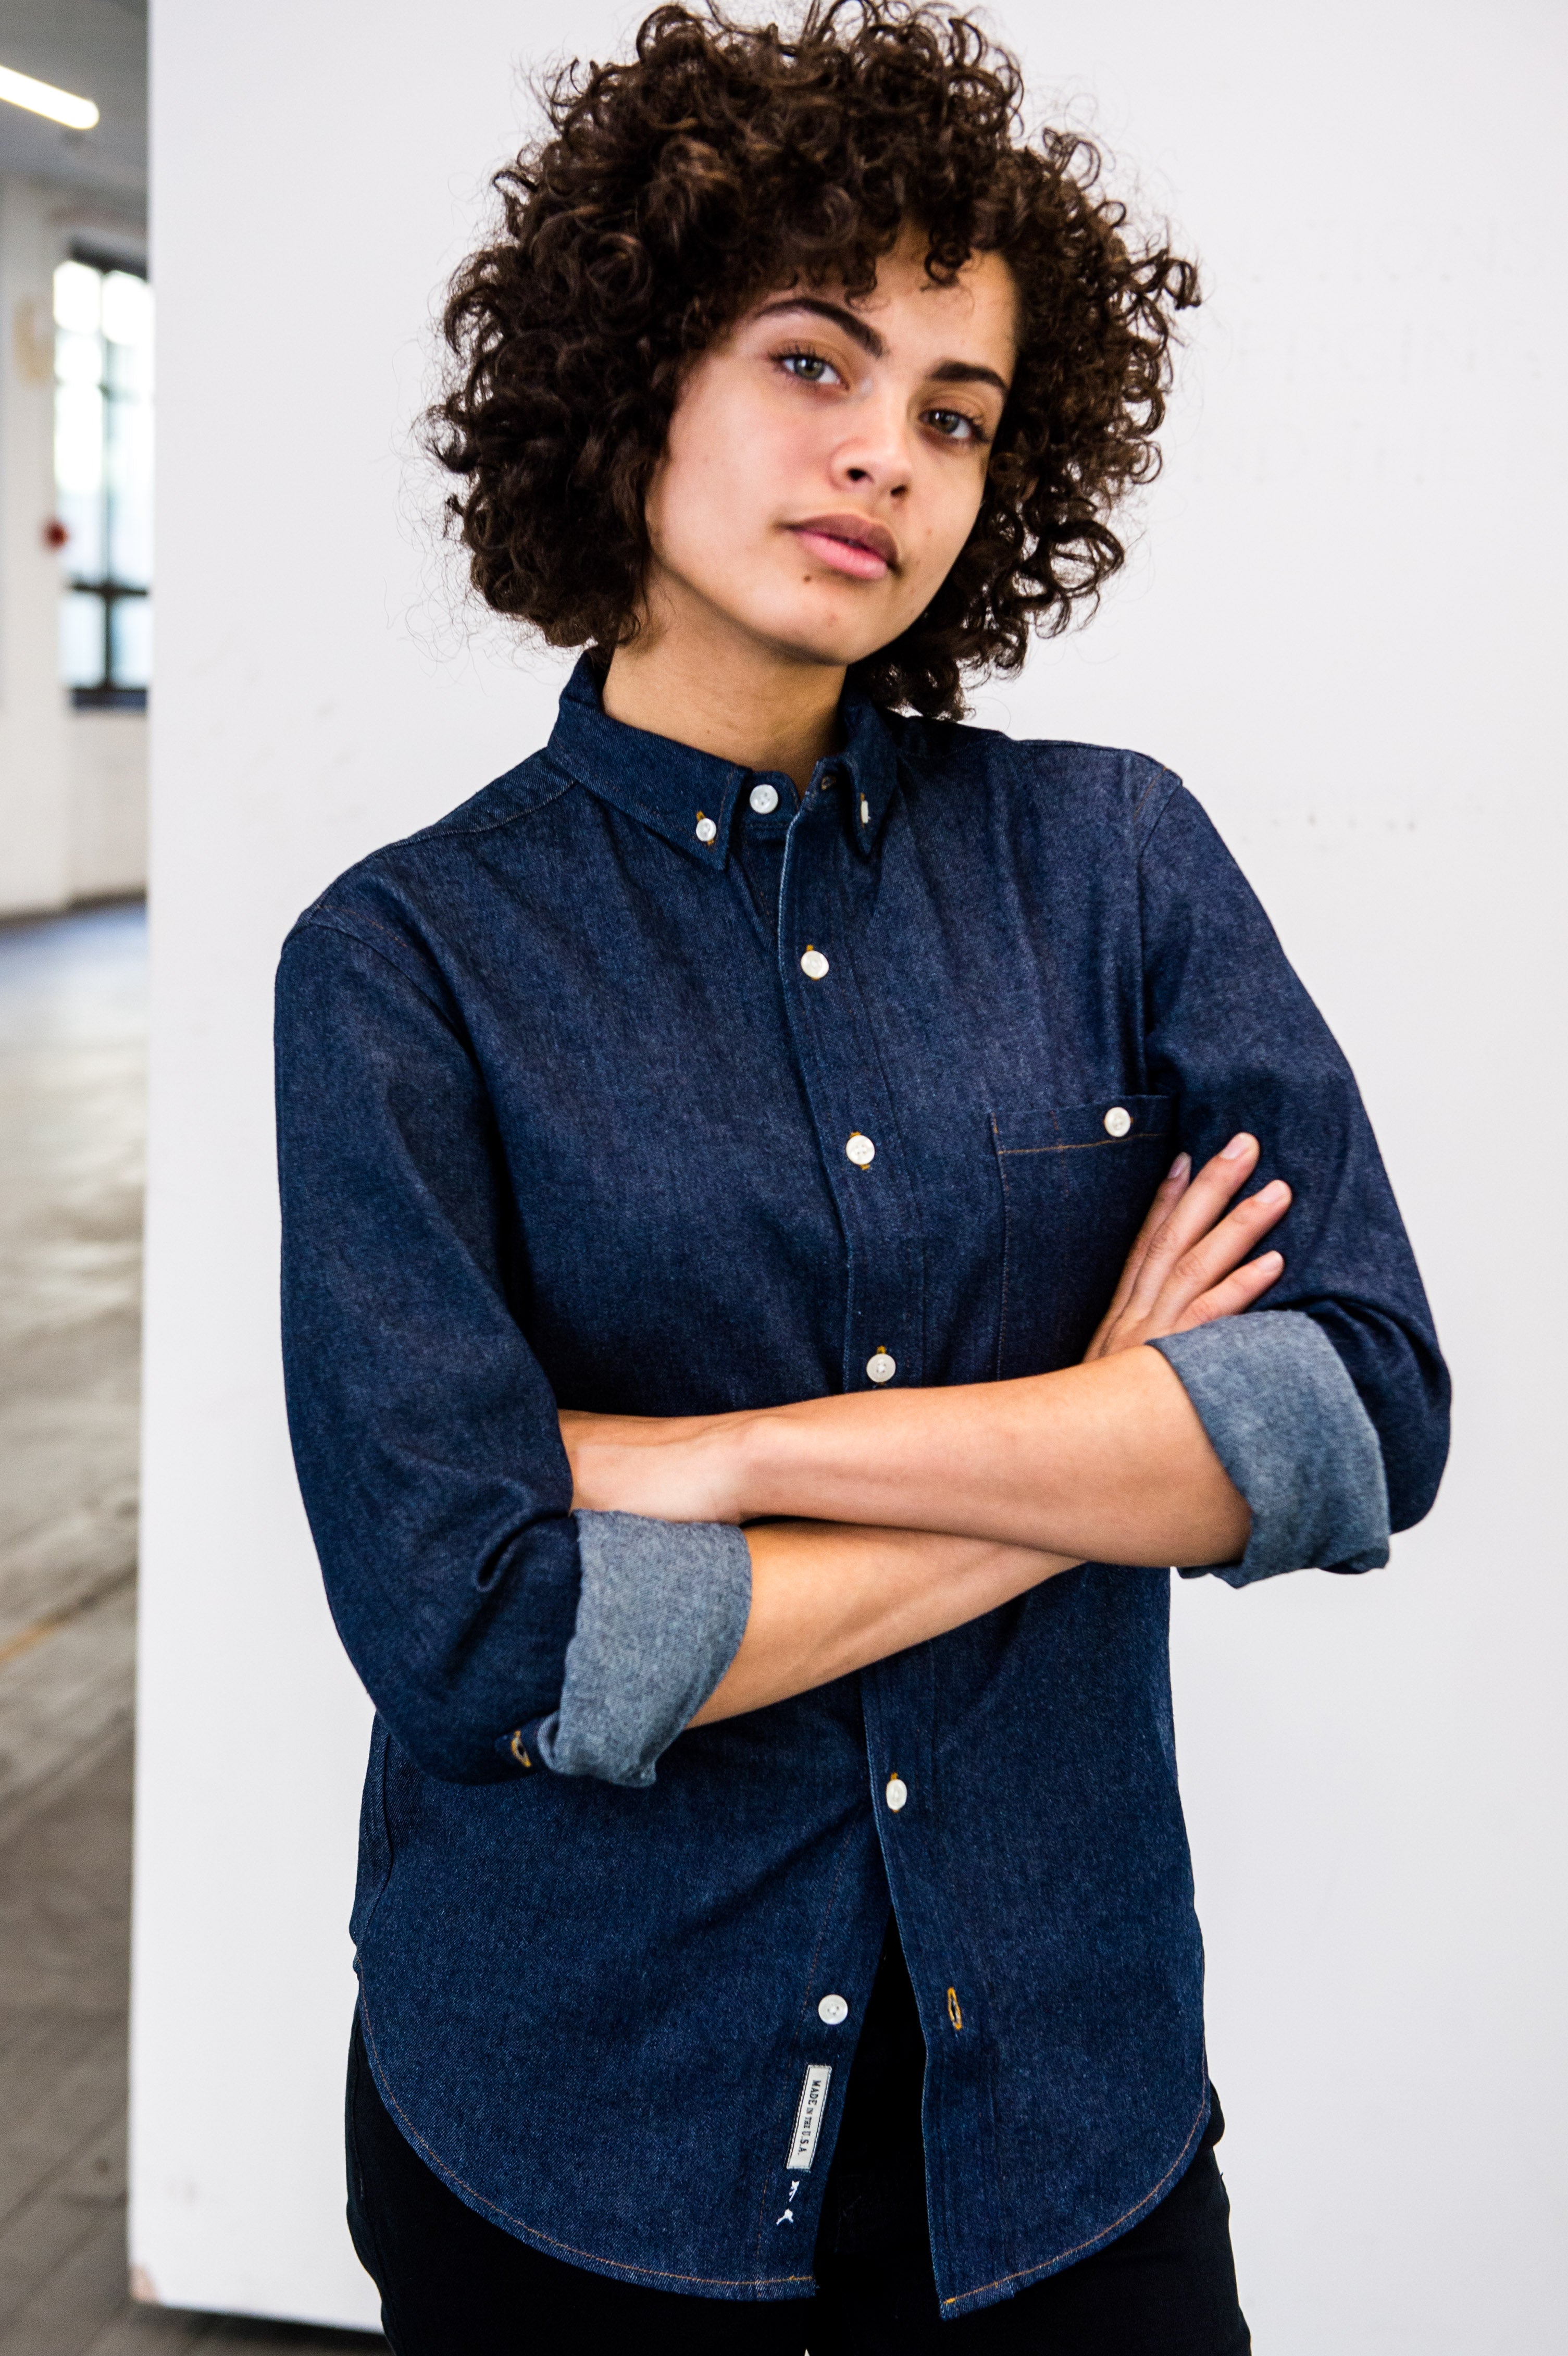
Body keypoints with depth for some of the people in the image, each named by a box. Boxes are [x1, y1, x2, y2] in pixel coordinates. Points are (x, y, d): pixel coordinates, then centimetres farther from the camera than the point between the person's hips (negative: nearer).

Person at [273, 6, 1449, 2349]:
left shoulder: (1114, 855, -3)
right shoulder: (409, 961, -9)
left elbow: (1373, 1415, -13)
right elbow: (473, 1632, -19)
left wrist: (721, 1455, -18)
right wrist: (1091, 1465, -13)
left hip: (1066, 2093, 2)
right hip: (575, 2136, -1)